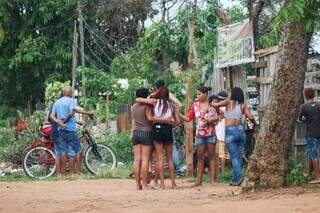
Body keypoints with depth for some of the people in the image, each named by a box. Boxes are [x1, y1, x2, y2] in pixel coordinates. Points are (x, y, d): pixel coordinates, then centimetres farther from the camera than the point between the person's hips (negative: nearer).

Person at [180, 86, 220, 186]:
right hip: (200, 134, 1)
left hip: (211, 134, -1)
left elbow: (218, 117, 4)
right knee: (200, 157, 1)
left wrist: (212, 119, -15)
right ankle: (199, 179, 2)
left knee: (212, 155, 3)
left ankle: (213, 179, 4)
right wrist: (178, 114, -10)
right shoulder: (195, 105, 3)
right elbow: (188, 118, 0)